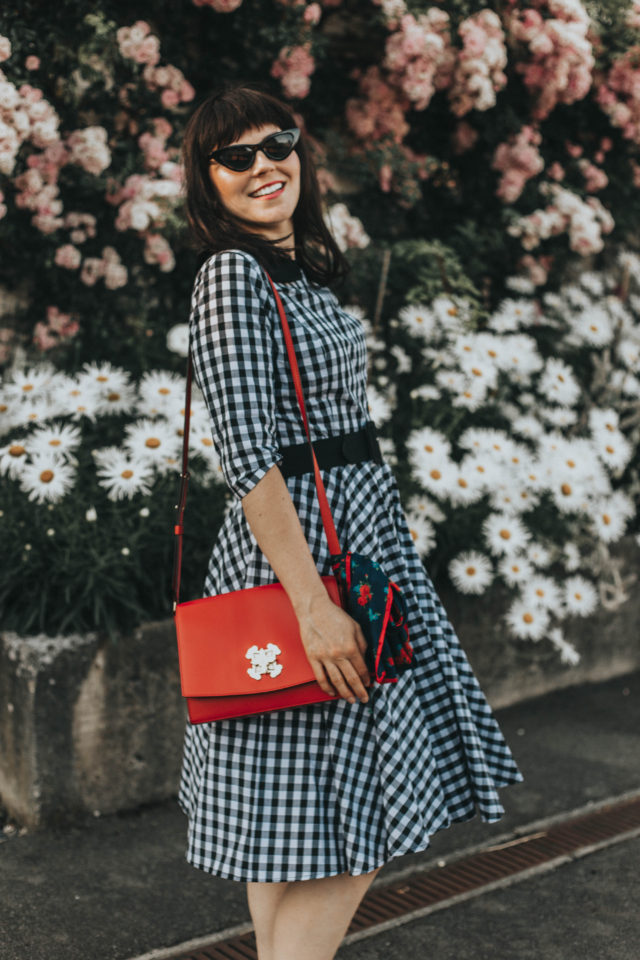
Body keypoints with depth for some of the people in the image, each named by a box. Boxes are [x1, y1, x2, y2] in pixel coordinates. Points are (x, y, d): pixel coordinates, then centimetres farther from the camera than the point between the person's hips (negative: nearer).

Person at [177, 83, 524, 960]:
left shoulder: (304, 268, 14)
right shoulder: (233, 275, -14)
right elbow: (248, 457, -21)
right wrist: (314, 605, -24)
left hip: (360, 529, 9)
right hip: (298, 551, -9)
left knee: (298, 825, 15)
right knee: (342, 830, -5)